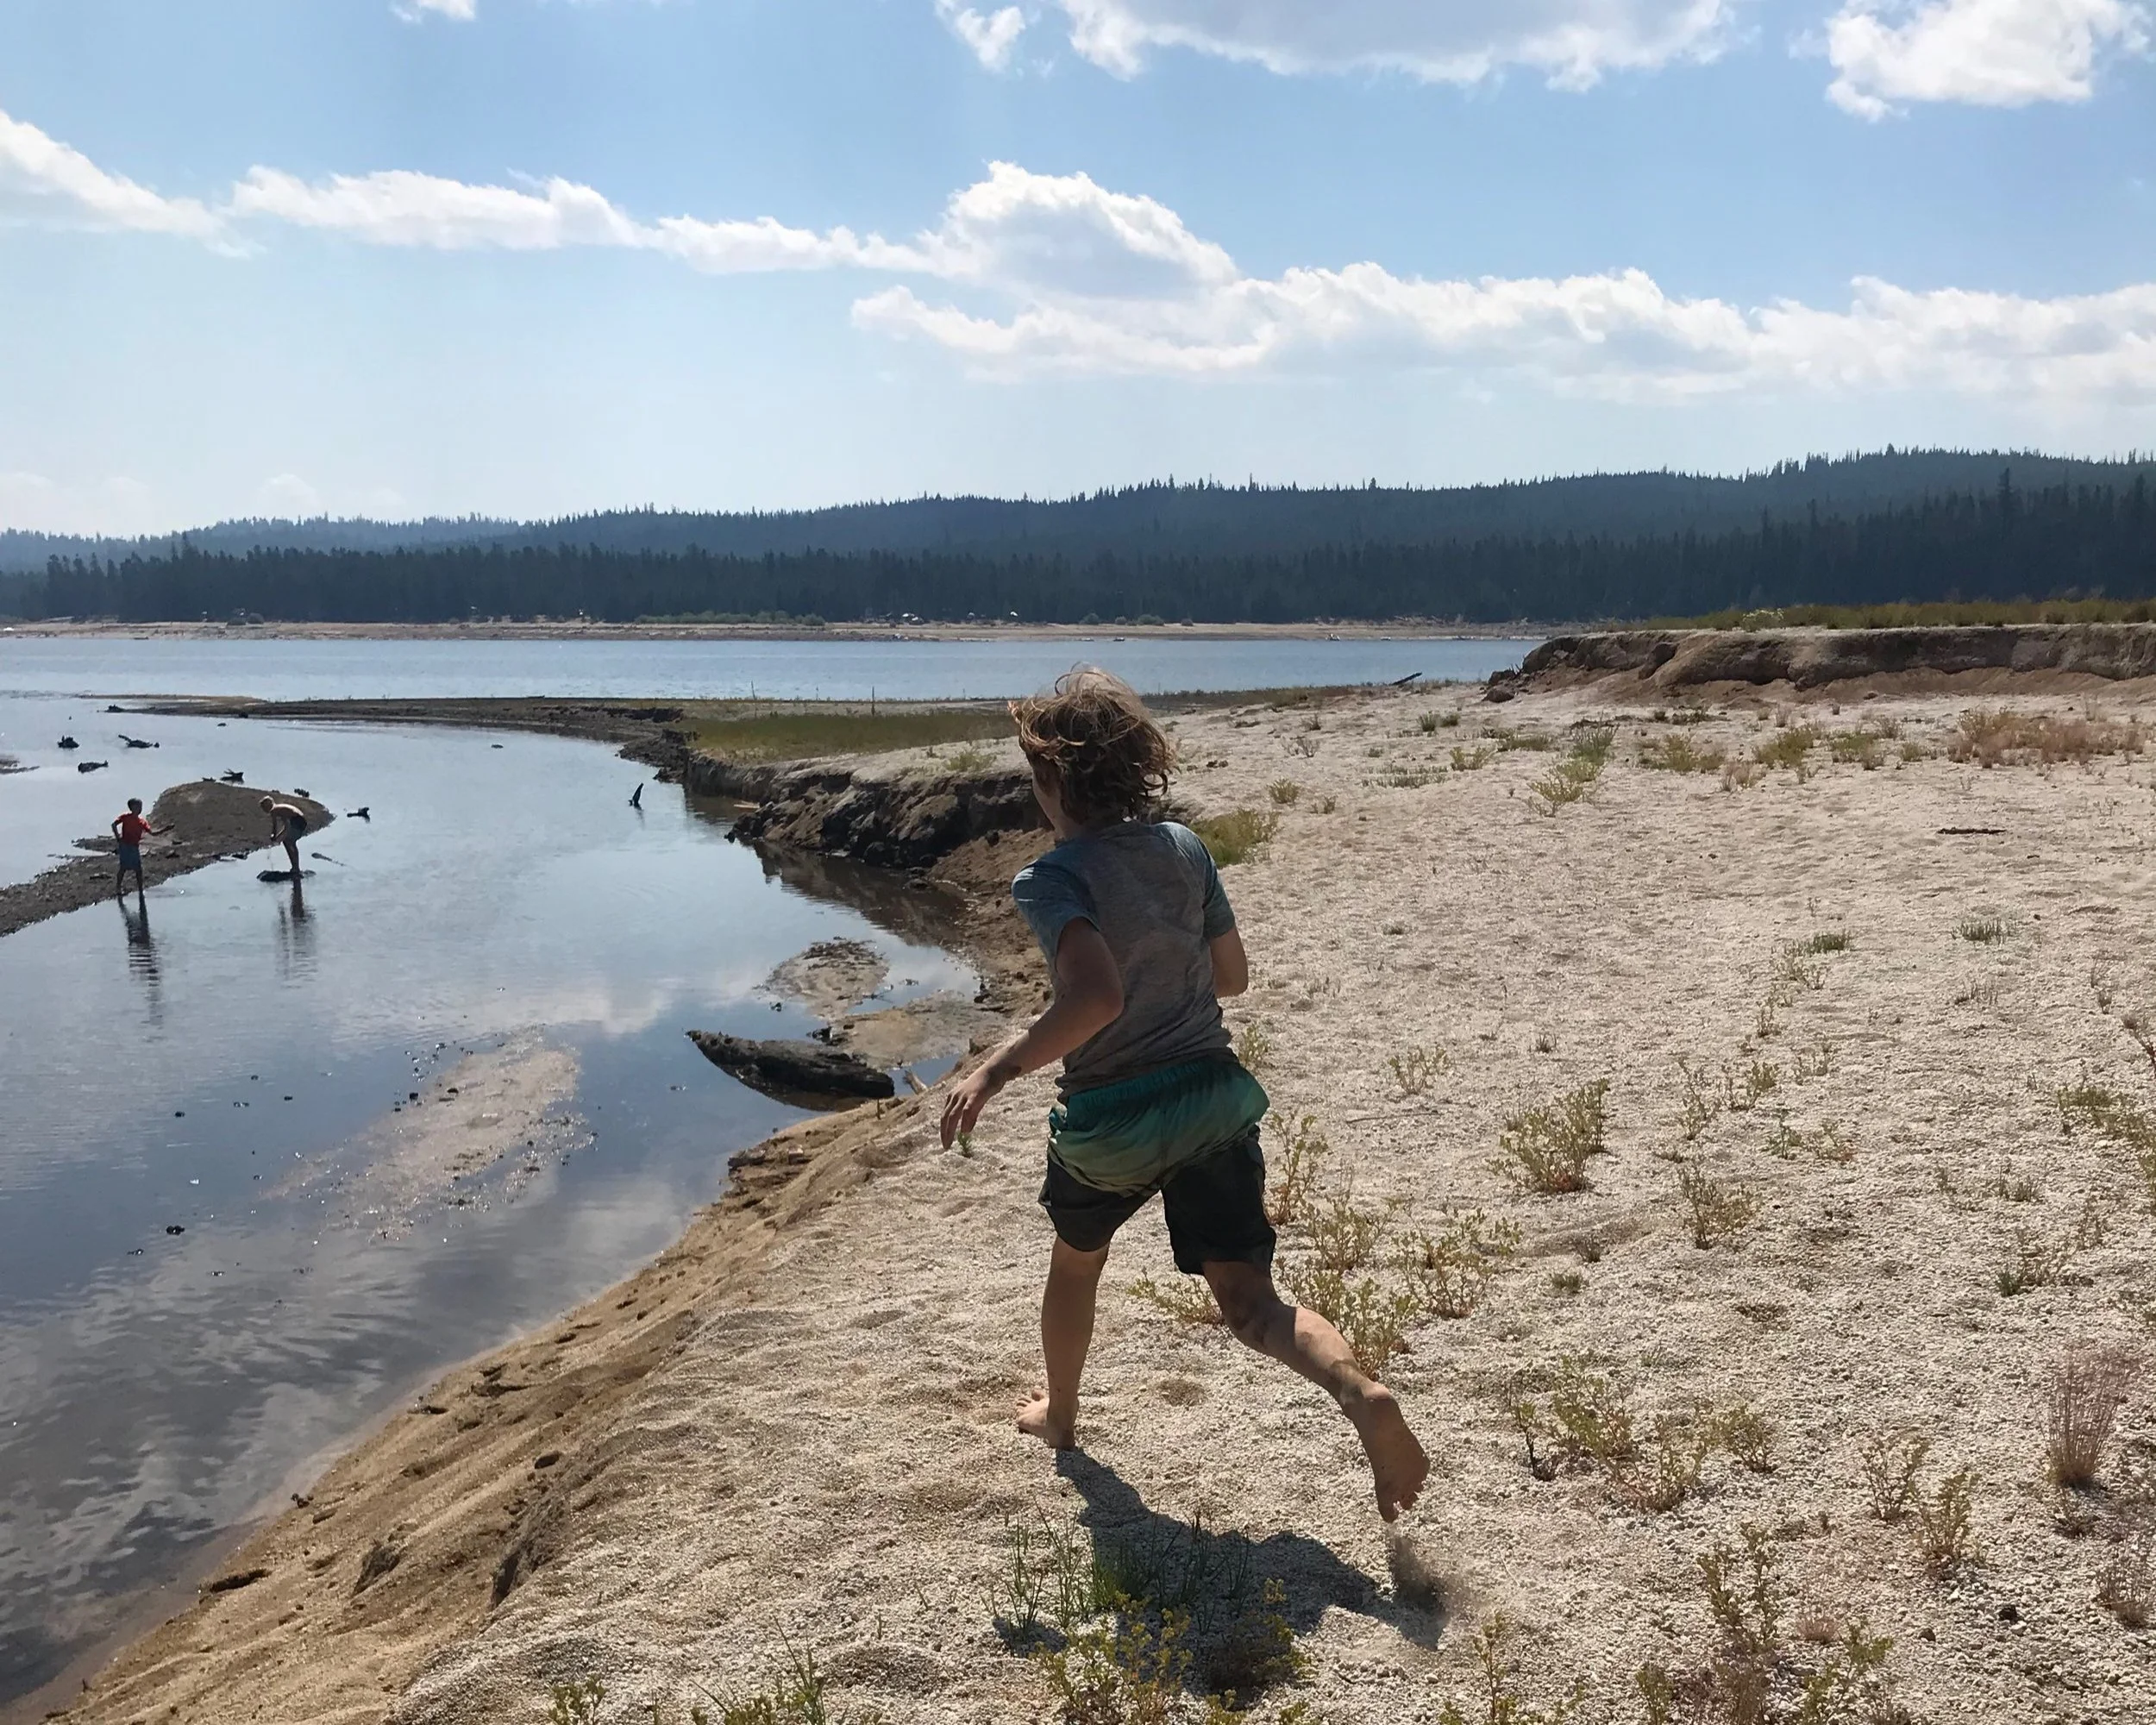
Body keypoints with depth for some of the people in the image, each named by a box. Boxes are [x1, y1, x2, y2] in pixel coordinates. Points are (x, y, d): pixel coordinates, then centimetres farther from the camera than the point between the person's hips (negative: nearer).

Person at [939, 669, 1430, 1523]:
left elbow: (1096, 997, -33)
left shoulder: (1052, 878, -17)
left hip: (1111, 1118, -3)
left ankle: (1059, 1414, 47)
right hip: (1214, 1095, 3)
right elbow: (1232, 974, 9)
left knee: (1075, 1262, 26)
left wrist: (996, 1069, -25)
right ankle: (1362, 1394, -23)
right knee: (1248, 1296, 3)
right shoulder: (1185, 848, 0)